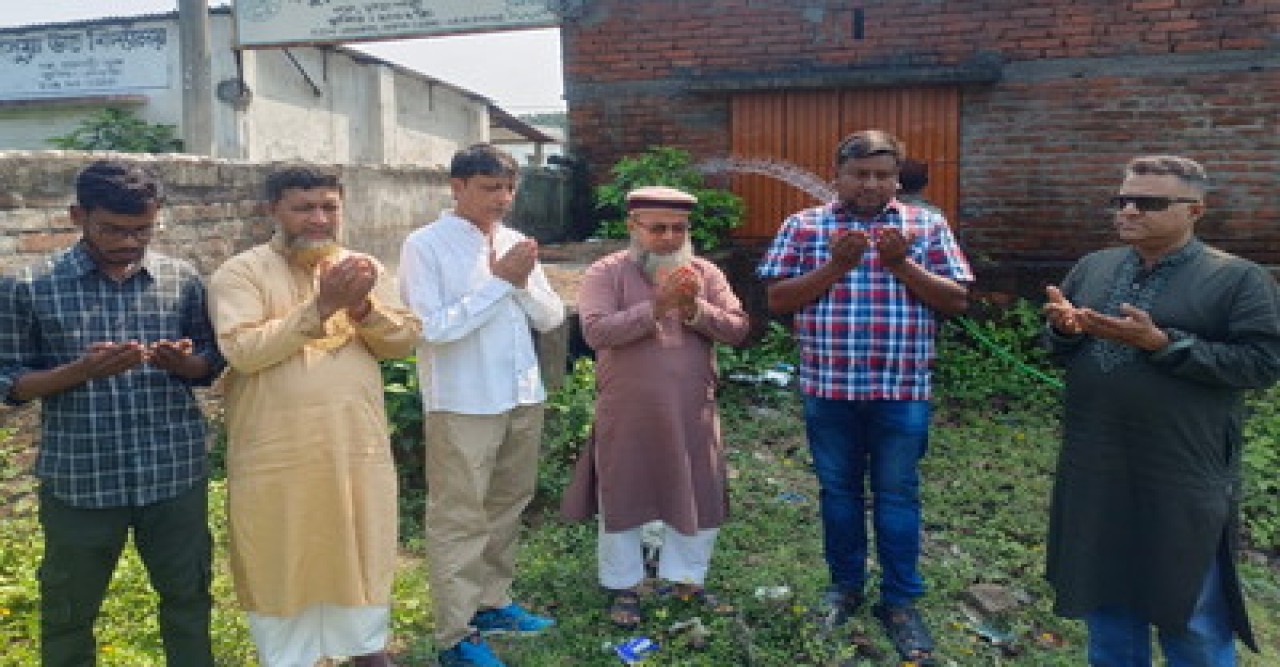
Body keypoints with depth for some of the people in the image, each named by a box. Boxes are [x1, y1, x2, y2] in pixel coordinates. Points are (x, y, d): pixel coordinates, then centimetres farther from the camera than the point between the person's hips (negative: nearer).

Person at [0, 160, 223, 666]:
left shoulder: (183, 279, 0)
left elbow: (211, 366, 8)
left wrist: (180, 361, -16)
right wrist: (82, 369, -20)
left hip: (175, 472, 2)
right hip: (78, 478, -1)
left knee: (188, 597, 15)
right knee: (67, 612, 15)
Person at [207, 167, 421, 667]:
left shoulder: (364, 268, 7)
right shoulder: (241, 273, -6)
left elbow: (404, 340, 2)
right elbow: (241, 350, -19)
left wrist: (362, 308, -17)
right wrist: (321, 307, -24)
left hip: (359, 451, 4)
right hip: (278, 460, -3)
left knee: (363, 558, 17)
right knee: (282, 568, 12)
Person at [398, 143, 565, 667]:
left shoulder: (514, 241, 8)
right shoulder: (426, 245, -9)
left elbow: (552, 318, 8)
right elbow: (432, 328, -18)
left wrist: (523, 283, -11)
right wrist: (499, 282, -17)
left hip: (523, 396, 7)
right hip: (463, 404, -6)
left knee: (507, 507, 17)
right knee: (459, 518, 3)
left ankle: (493, 604, 34)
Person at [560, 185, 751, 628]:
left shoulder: (705, 272, 4)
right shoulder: (606, 273, -6)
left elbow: (738, 329, -2)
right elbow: (596, 332, -19)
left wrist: (695, 309, -19)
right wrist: (656, 306, -27)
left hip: (692, 413, 3)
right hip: (627, 414, -3)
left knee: (700, 497, 13)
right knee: (622, 499, 10)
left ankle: (687, 579, 34)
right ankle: (623, 587, 29)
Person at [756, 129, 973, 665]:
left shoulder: (927, 225, 4)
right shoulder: (803, 226, 2)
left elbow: (958, 301, 0)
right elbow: (777, 300, -3)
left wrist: (902, 264, -14)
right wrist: (834, 266, -16)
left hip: (902, 390, 0)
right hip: (828, 388, 1)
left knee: (897, 494, 8)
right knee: (838, 489, 14)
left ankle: (900, 601, 23)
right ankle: (845, 584, 32)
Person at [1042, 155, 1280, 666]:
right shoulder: (1091, 268, 8)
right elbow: (1058, 349, 13)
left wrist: (1162, 343, -22)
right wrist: (1064, 329, -11)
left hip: (1183, 479, -4)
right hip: (1093, 471, 5)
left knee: (1190, 612, 9)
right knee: (1105, 592, 18)